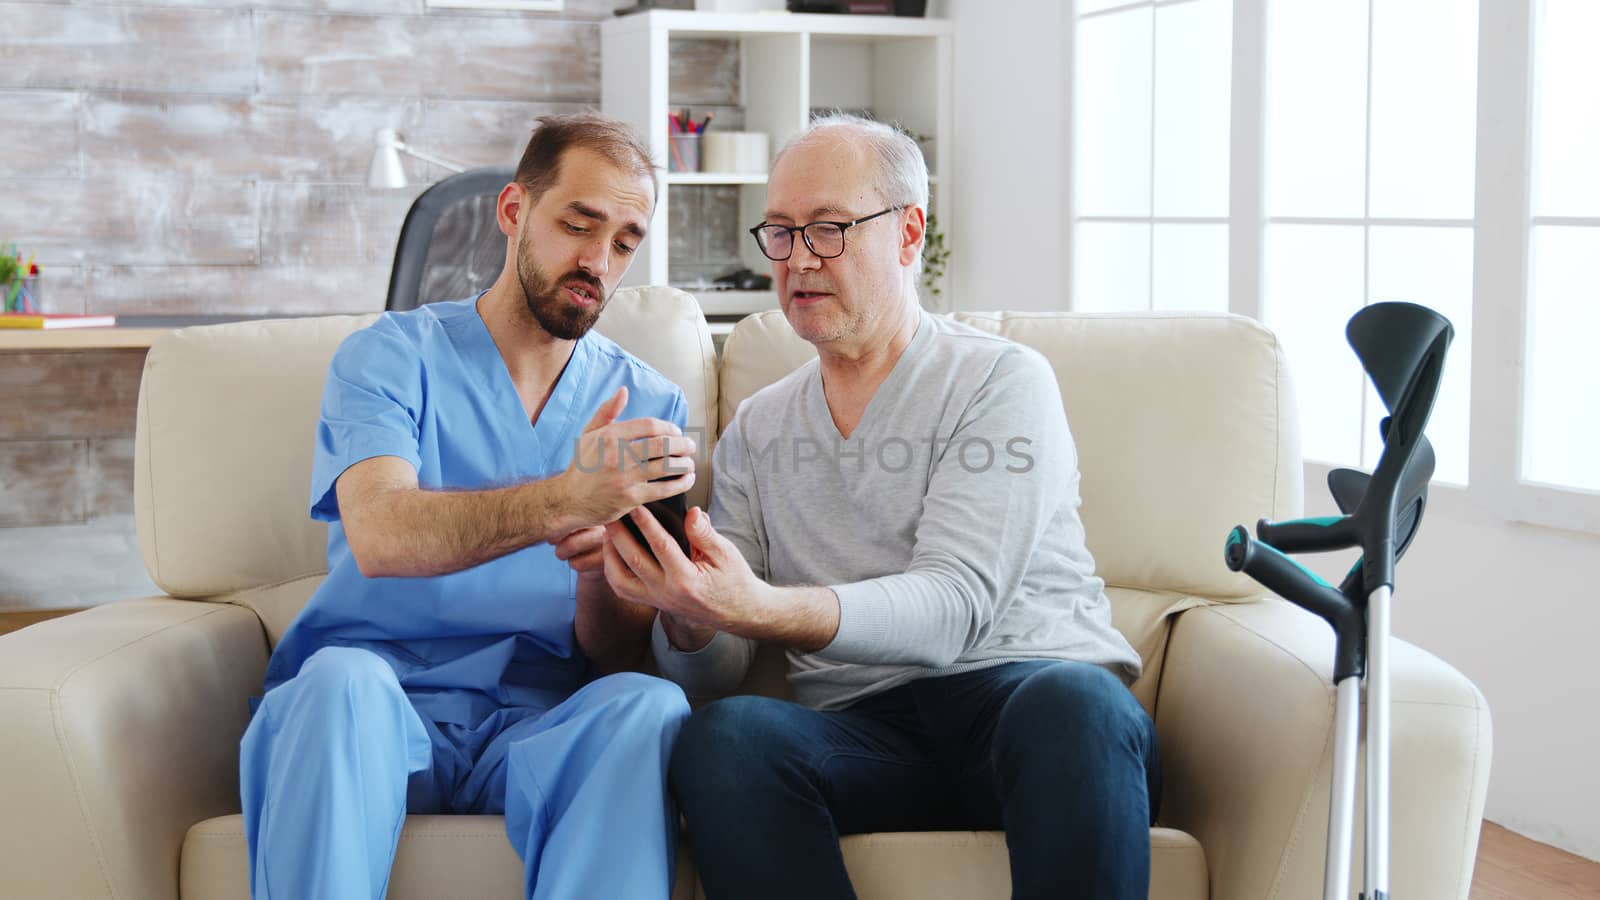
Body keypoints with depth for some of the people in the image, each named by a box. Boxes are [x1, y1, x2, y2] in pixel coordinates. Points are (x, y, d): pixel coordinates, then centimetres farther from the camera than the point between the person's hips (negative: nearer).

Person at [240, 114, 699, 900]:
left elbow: (618, 656, 3)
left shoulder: (649, 406, 10)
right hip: (378, 710, -1)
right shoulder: (392, 355, 4)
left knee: (648, 705, -31)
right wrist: (565, 500, -34)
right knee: (341, 680, -35)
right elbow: (380, 536, -18)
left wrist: (601, 571, -22)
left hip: (544, 720, 1)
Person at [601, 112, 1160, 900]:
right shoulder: (757, 429, 17)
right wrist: (689, 619, -13)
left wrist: (760, 610, -28)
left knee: (1070, 704, -38)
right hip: (859, 730, 3)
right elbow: (708, 679, 12)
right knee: (721, 737, -30)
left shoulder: (1002, 381, 3)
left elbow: (955, 606, -12)